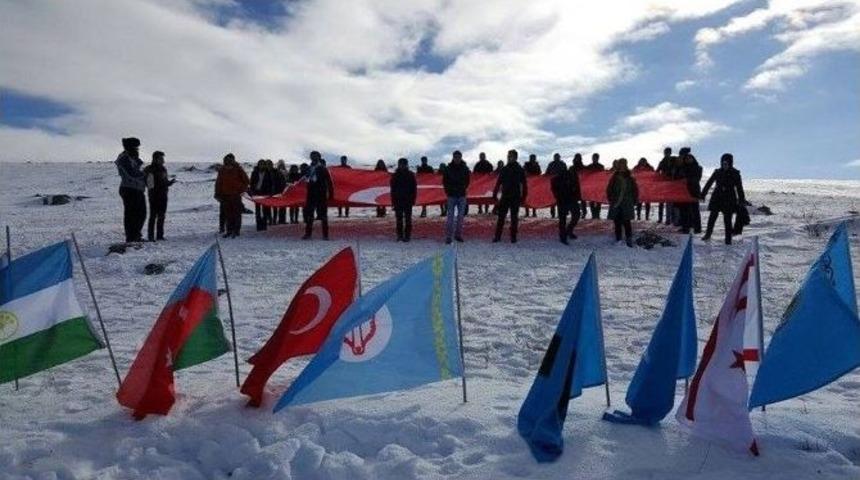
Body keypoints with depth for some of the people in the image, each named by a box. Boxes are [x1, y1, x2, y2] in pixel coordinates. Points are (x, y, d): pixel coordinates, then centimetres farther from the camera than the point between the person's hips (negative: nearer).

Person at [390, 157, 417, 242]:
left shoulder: (411, 175, 2)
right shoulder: (395, 175, 6)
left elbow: (414, 188, 3)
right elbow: (393, 189, 8)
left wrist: (413, 200, -4)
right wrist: (393, 201, 2)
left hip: (408, 201, -2)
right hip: (398, 201, 2)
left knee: (408, 219, 0)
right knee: (399, 219, 4)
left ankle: (407, 235, 3)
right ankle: (399, 235, 10)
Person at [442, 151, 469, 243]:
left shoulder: (465, 169, 4)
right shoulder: (448, 169, -1)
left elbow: (467, 181, 12)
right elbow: (444, 182, 5)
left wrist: (463, 189, 2)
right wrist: (448, 191, -1)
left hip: (462, 196, 2)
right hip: (451, 195, -2)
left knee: (460, 216, 6)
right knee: (450, 217, -5)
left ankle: (458, 235, 15)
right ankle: (448, 236, -2)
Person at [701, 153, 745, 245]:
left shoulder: (735, 174, 1)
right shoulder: (717, 172, 4)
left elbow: (739, 188, 3)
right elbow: (709, 183, 8)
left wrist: (741, 200, 0)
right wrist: (703, 195, 6)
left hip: (729, 200, -1)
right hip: (717, 198, 1)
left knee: (727, 220, 0)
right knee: (712, 217, -4)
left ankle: (728, 239, 6)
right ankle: (708, 234, 8)